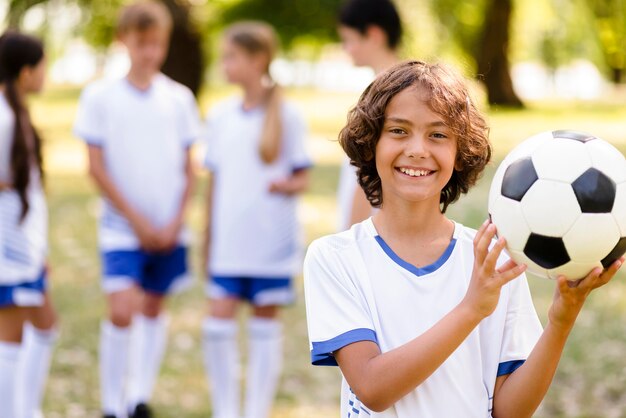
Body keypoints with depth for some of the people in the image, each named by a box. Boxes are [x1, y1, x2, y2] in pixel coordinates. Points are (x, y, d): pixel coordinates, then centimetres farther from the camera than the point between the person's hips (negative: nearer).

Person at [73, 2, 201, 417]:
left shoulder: (178, 98, 4)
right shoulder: (100, 96, -3)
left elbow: (188, 169, 8)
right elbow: (97, 168, -4)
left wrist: (175, 223, -4)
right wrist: (137, 220, -8)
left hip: (169, 229, 3)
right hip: (122, 226, -3)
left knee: (154, 308, 10)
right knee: (121, 310, -13)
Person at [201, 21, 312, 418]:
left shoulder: (286, 114, -3)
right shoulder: (220, 117, 8)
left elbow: (303, 177, 0)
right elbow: (215, 180, 13)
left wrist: (288, 185, -22)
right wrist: (209, 237, 13)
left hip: (272, 239, -3)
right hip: (229, 241, 3)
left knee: (265, 324, 5)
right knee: (218, 323, -3)